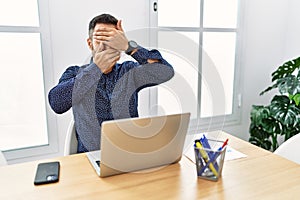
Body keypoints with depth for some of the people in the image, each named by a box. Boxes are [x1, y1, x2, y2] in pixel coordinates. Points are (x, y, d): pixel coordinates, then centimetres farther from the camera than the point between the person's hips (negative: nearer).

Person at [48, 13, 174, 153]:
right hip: (89, 155, -1)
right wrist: (96, 68, -16)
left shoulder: (129, 72, 4)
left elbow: (166, 72, -12)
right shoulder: (75, 74, 3)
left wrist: (128, 46, -17)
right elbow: (56, 104, -16)